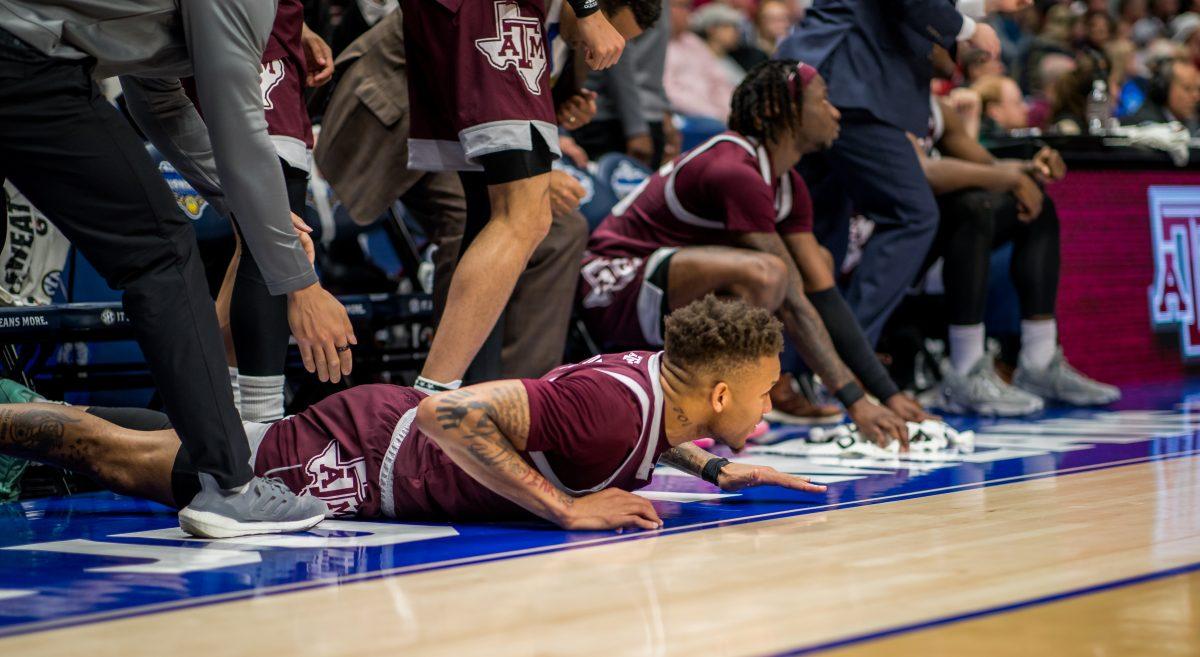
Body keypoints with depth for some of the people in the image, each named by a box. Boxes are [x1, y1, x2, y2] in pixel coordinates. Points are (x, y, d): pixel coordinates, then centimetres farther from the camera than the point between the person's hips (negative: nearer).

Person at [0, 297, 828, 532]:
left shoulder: (658, 372, -5)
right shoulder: (614, 409, -33)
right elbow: (447, 411, -38)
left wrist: (715, 467, 8)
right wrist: (567, 508, -34)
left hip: (386, 424, 8)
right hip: (357, 459, -8)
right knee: (118, 455, 8)